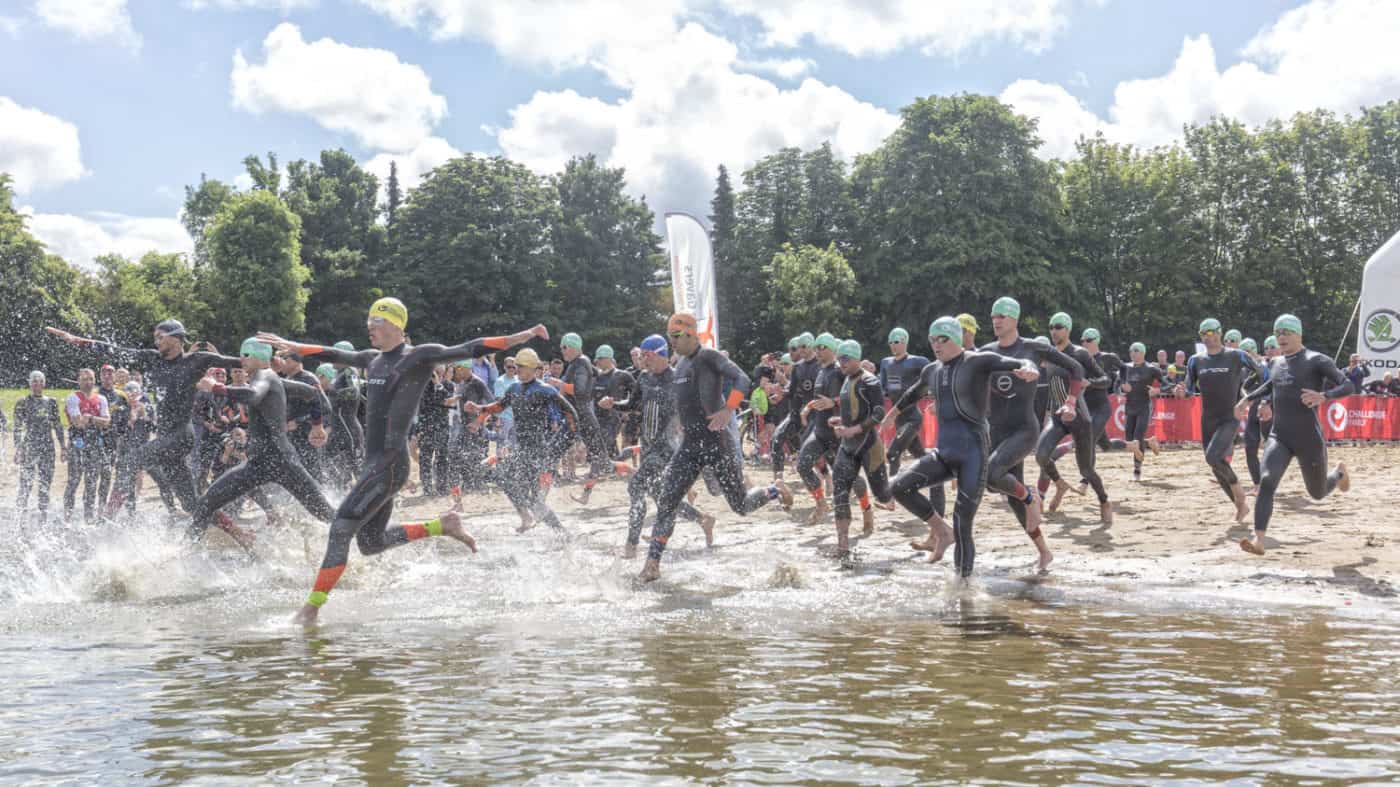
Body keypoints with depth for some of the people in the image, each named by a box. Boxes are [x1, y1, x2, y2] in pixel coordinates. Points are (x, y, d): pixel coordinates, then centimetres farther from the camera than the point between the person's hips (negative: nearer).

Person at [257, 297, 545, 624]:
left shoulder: (420, 357, -6)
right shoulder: (374, 359, 16)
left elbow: (469, 350, -14)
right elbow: (333, 355, 32)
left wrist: (520, 337, -24)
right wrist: (292, 346, 39)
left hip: (390, 463, -9)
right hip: (374, 462, 9)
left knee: (341, 530, -13)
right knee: (371, 544, 13)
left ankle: (310, 609, -9)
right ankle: (442, 525, 21)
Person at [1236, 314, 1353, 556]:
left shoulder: (1316, 361, -8)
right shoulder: (1275, 363, 10)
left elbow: (1348, 386, -15)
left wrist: (1323, 396, -33)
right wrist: (1248, 398, 24)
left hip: (1309, 439, -4)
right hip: (1279, 438, 4)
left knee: (1317, 493, 15)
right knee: (1267, 481, -23)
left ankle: (1339, 472, 51)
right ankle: (1259, 541, -30)